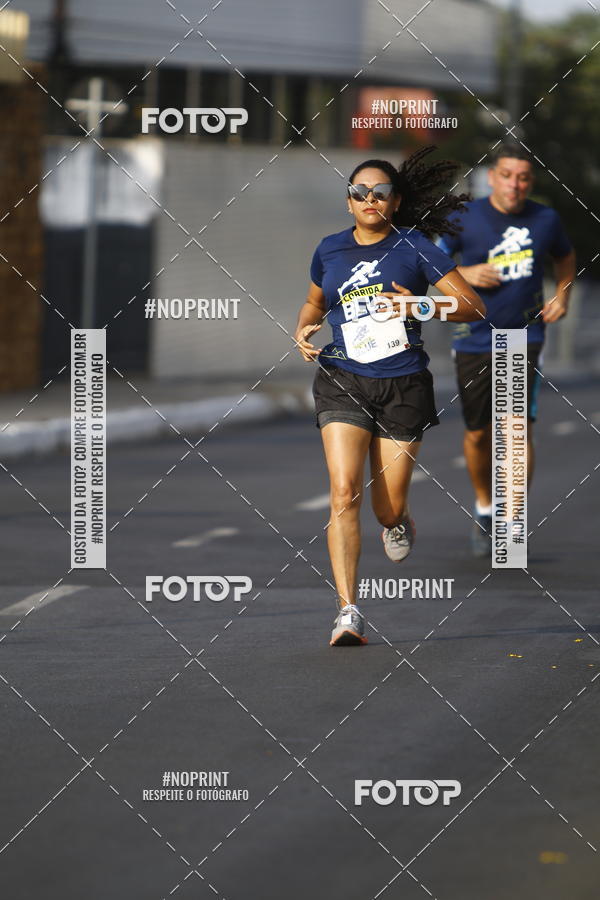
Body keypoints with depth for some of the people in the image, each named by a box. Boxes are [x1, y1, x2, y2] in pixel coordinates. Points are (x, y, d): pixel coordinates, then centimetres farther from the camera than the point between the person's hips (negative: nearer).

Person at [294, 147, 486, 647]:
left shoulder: (413, 247, -1)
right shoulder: (330, 250, 9)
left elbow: (473, 306, -3)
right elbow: (315, 302, 28)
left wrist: (420, 305, -20)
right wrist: (304, 328, 6)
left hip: (403, 386, -1)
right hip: (342, 381, 1)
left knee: (389, 507, 4)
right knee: (344, 493, -17)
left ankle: (399, 524, 45)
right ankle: (348, 611, -20)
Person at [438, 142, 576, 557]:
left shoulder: (546, 220, 1)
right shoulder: (466, 219, -5)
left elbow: (566, 257, 22)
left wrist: (563, 295, 6)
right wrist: (464, 274, -15)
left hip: (525, 339, 0)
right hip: (475, 340, 0)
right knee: (478, 434, 9)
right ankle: (484, 509, 33)